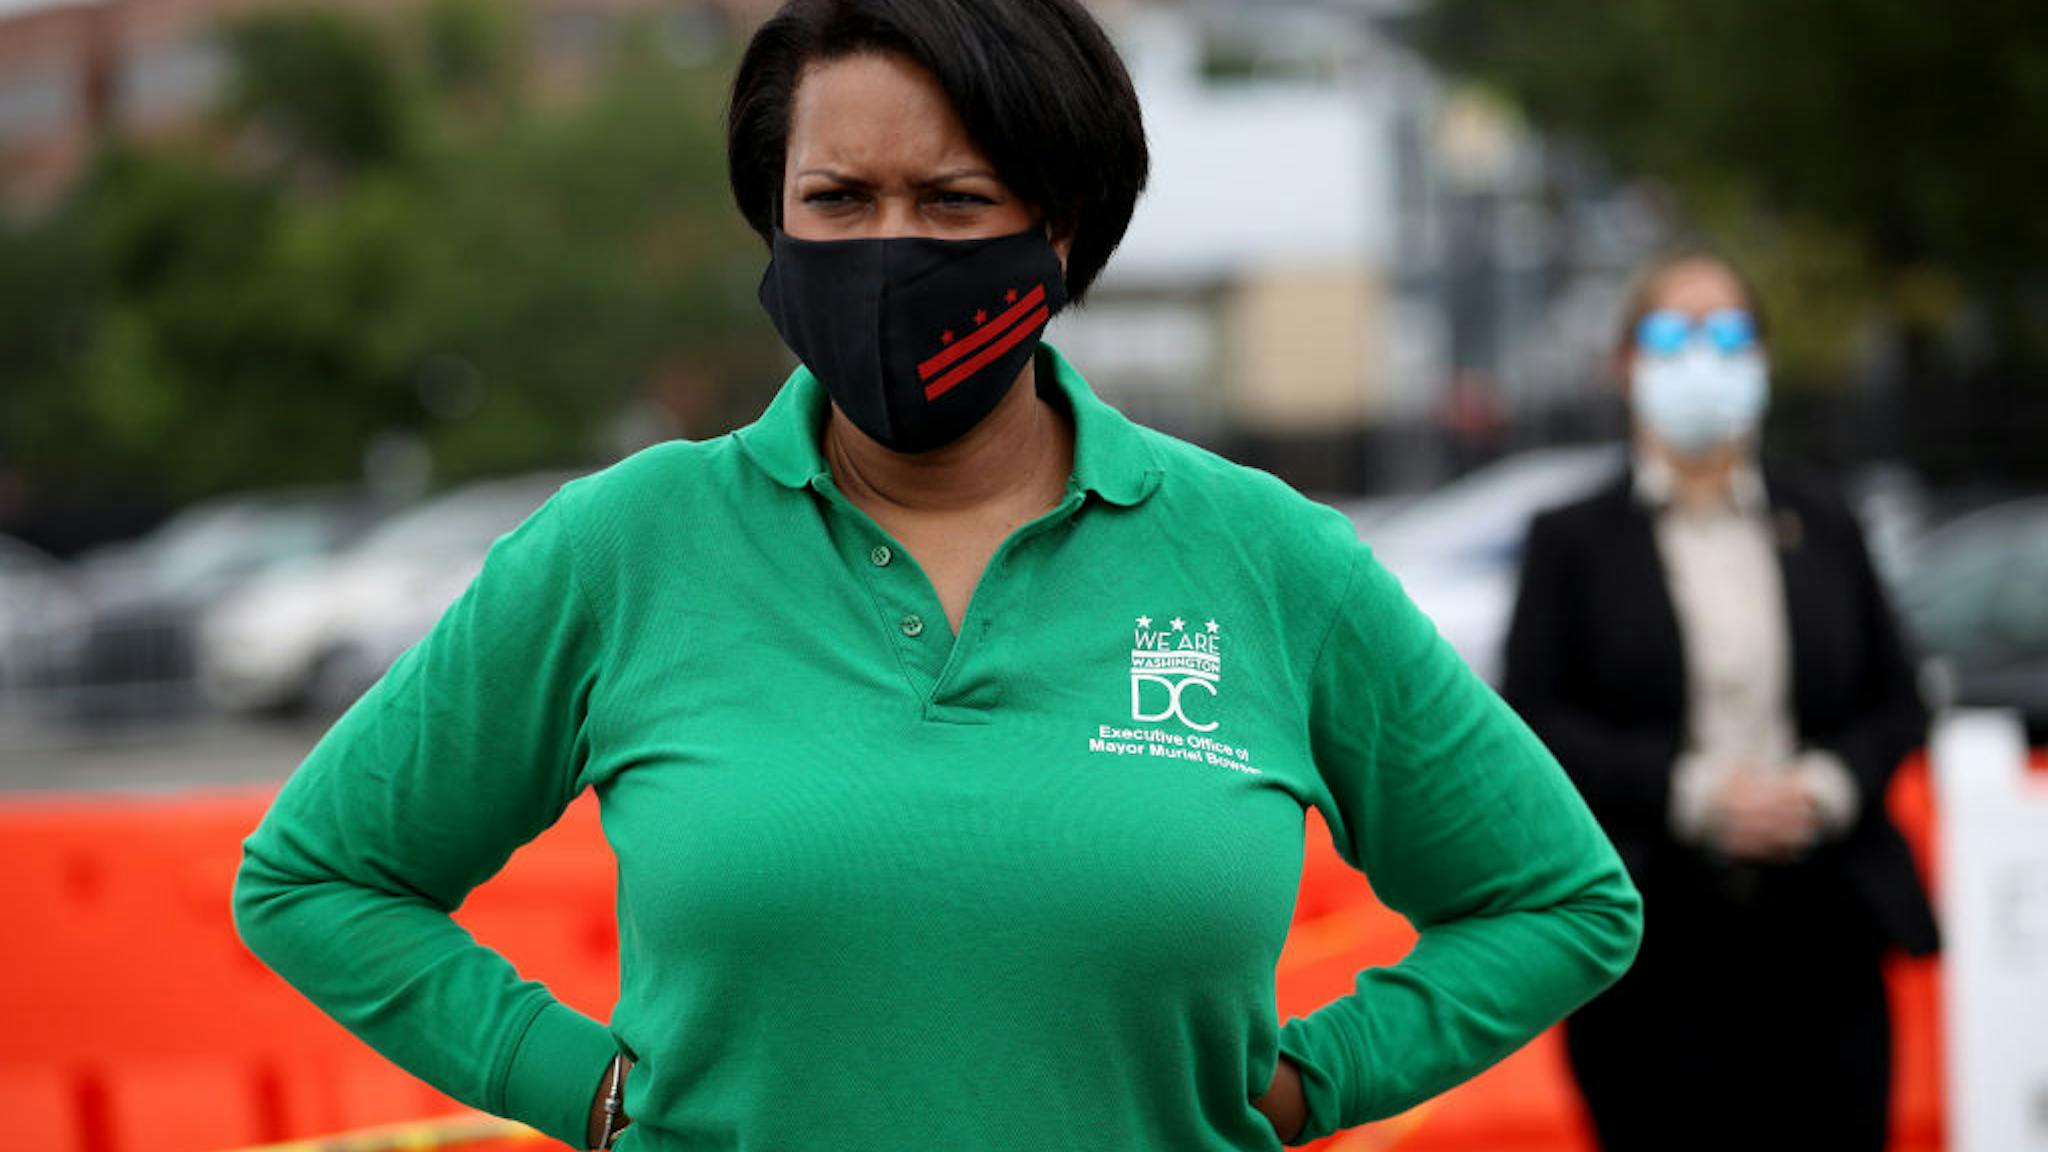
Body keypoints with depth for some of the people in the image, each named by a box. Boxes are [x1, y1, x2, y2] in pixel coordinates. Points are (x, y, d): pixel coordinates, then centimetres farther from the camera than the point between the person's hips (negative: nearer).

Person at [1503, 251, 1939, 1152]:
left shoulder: (1823, 528, 14)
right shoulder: (1573, 541, 6)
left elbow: (1895, 704, 15)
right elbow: (1530, 724, -2)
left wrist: (1830, 784, -6)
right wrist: (1691, 789, -13)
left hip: (1819, 934, 2)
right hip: (1654, 943, -2)